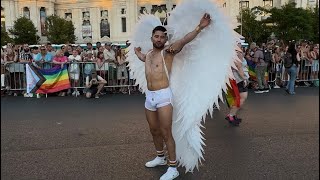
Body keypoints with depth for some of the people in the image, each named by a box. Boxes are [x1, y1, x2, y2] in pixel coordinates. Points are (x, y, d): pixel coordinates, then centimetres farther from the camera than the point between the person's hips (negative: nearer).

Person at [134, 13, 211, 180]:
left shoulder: (168, 51, -5)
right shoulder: (148, 55, 14)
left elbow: (183, 41, -22)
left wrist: (200, 27, -30)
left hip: (163, 95, -7)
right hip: (149, 96, 7)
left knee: (166, 133, -4)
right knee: (154, 131, 18)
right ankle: (160, 157, 39)